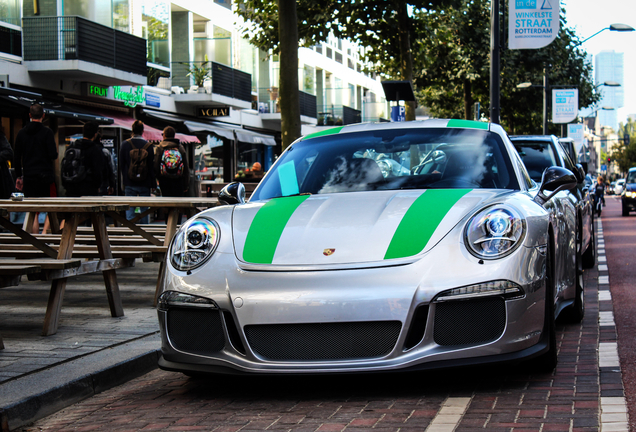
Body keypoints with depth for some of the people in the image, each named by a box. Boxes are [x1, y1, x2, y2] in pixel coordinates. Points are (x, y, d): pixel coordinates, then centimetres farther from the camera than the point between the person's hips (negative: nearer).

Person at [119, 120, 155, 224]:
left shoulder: (125, 144, -1)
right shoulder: (148, 145, -4)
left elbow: (121, 165, 4)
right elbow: (152, 166, -1)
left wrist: (123, 181, 13)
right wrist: (153, 184, 4)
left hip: (129, 184, 0)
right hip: (144, 184, 0)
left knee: (130, 208, 3)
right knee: (144, 210, 8)